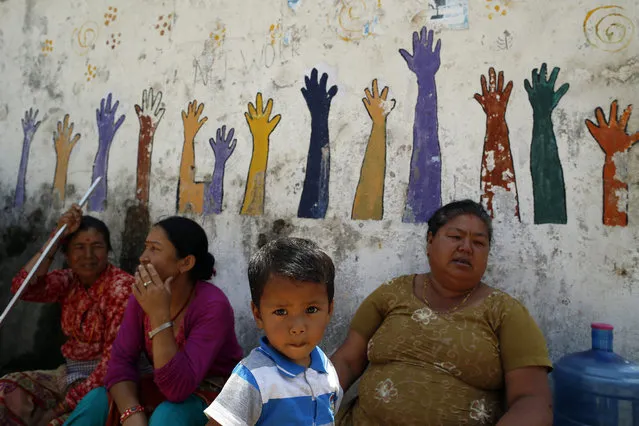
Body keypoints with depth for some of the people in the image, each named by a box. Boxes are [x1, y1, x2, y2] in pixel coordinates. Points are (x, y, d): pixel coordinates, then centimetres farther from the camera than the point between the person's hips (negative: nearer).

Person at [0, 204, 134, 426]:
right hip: (69, 373, 7)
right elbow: (22, 288, -13)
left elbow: (115, 358, -19)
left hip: (104, 380, -7)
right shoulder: (69, 281, 5)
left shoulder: (122, 287, -15)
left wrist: (64, 406, -21)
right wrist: (57, 236, -14)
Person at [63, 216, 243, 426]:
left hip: (213, 398, -5)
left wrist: (160, 315, -37)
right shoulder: (142, 296, -7)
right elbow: (121, 361, -10)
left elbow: (178, 388, -31)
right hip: (165, 389, 5)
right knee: (95, 401, -17)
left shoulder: (213, 306, -26)